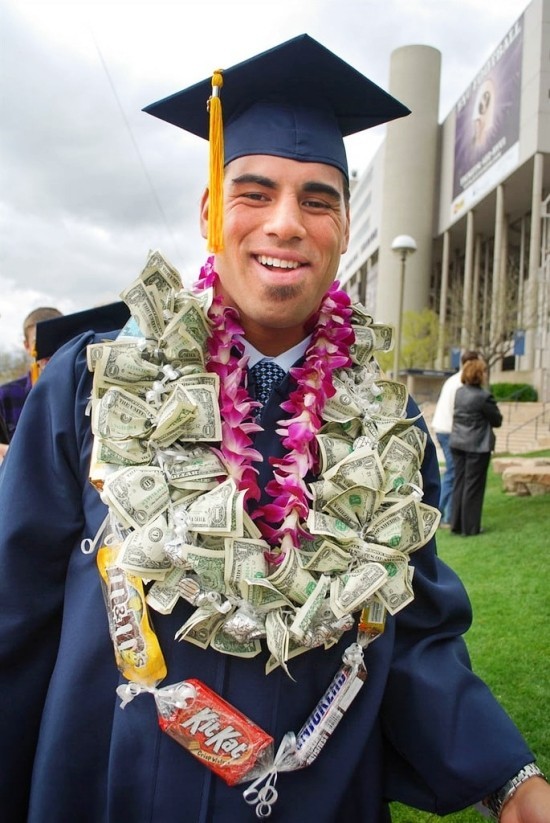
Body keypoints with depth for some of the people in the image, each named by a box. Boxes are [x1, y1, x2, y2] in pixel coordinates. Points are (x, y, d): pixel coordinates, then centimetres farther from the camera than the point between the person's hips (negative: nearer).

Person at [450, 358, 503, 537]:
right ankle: (469, 528, 8)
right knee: (473, 486, 2)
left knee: (459, 483, 12)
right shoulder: (484, 396, -16)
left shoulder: (459, 392, 5)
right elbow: (497, 420, -6)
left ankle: (456, 525, 18)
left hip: (457, 443, 7)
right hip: (477, 445, -7)